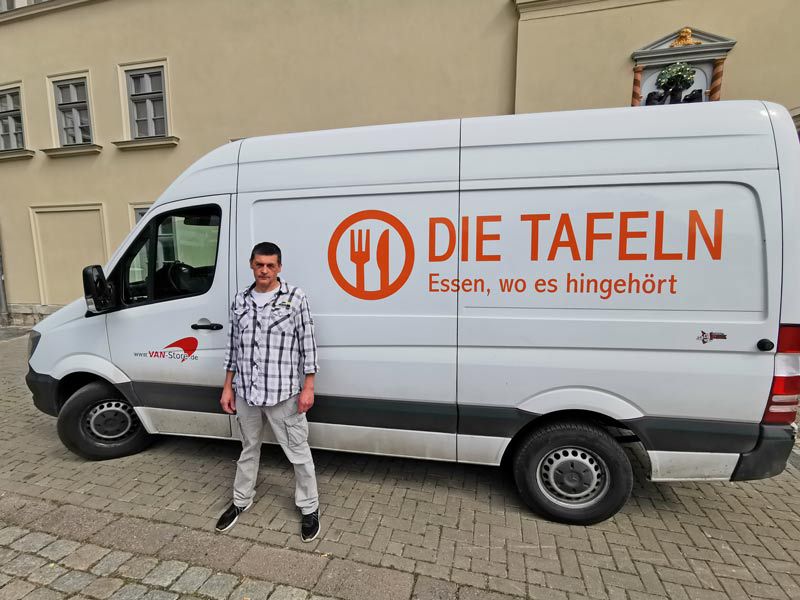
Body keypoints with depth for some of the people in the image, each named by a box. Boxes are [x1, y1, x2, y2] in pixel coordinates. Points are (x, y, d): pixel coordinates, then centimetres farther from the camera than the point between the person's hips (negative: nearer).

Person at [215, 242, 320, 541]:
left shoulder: (295, 297, -9)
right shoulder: (240, 300, 5)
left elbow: (308, 343, -8)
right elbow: (234, 345, 10)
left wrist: (308, 387, -11)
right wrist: (227, 387, 10)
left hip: (283, 393, -4)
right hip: (246, 392, 4)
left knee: (298, 452, 9)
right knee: (249, 448, 24)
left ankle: (310, 508, 28)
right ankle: (241, 500, 45)